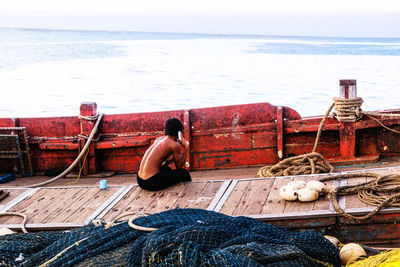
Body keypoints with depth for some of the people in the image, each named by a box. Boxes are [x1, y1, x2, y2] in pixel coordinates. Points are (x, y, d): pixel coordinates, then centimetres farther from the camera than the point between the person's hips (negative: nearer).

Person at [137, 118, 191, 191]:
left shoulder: (158, 139, 14)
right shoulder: (174, 144, -8)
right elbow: (180, 166, 3)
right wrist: (186, 147, 9)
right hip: (151, 182, -9)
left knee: (166, 169, 36)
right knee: (184, 173, 6)